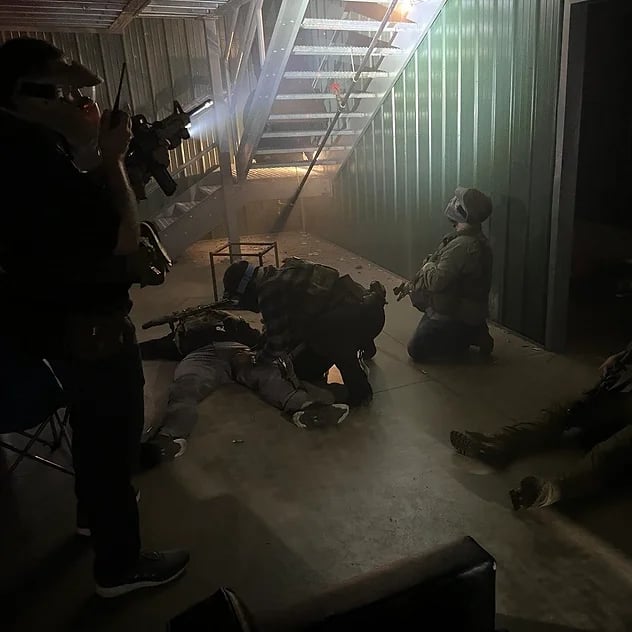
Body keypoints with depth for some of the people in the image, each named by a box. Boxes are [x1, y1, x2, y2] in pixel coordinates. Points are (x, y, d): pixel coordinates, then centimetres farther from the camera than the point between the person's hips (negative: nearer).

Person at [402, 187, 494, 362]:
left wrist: (427, 267, -11)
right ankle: (472, 331, 15)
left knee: (416, 351, -3)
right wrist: (413, 284, 13)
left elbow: (437, 281, -34)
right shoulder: (472, 238, 5)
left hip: (454, 315, -10)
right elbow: (442, 265, 14)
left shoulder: (463, 246, -30)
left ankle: (472, 336, -1)